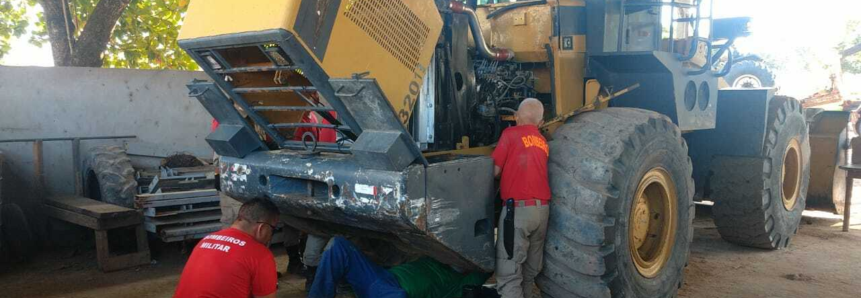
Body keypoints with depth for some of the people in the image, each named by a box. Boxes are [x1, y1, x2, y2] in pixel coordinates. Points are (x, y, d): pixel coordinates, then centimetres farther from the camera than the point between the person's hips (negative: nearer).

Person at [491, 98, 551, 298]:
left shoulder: (511, 133, -1)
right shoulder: (543, 142, 18)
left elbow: (495, 171, -2)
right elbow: (529, 168, 17)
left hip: (518, 208, -7)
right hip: (542, 209, 7)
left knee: (508, 274, -7)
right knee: (530, 271, 17)